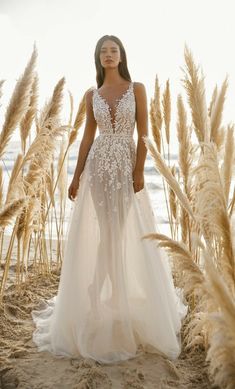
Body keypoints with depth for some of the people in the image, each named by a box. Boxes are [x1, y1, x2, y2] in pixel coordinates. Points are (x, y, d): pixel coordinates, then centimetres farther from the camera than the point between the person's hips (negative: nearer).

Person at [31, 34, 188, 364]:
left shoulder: (137, 89, 4)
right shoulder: (92, 95, 10)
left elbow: (144, 134, -2)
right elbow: (87, 136, 9)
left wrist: (139, 172, -11)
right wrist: (77, 175, 3)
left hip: (126, 166, -2)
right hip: (98, 166, 2)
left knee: (130, 233, 1)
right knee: (100, 234, 4)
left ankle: (127, 295, 19)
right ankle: (98, 296, 19)